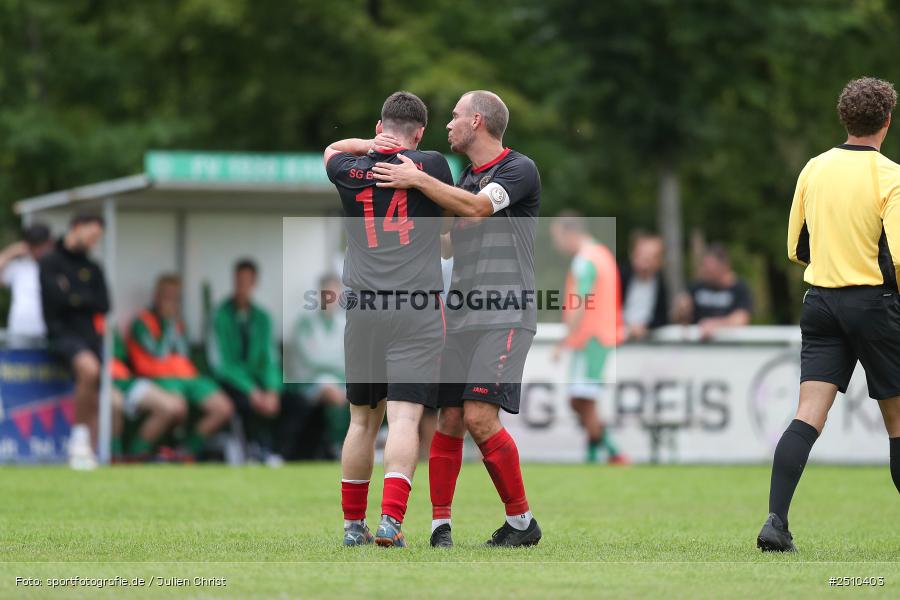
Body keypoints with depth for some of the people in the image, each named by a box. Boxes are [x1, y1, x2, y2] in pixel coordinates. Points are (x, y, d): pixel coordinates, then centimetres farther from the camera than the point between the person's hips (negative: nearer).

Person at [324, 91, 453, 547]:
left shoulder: (349, 172, 6)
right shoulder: (431, 165, 0)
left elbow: (331, 151, 31)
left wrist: (366, 146, 11)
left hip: (362, 308, 3)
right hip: (419, 311, -3)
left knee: (363, 419, 13)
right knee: (404, 416, -8)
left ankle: (353, 523, 18)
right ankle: (391, 518, -21)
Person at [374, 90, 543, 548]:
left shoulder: (520, 169, -5)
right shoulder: (465, 178, 20)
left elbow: (475, 208, -20)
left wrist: (416, 179, -14)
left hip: (504, 317, -7)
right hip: (461, 317, 7)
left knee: (480, 417, -16)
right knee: (449, 420, 1)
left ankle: (521, 521, -5)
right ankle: (440, 524, 7)